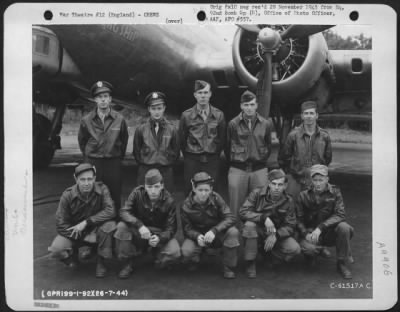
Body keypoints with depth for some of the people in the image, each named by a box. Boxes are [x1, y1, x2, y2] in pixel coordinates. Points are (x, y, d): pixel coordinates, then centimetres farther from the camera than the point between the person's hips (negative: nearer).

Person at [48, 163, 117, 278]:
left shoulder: (101, 189, -15)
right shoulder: (68, 195, -16)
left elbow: (110, 211, -25)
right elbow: (61, 224, -14)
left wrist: (86, 222, -30)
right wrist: (86, 238, -21)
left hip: (95, 229, 0)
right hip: (73, 232, 0)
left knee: (109, 225, -32)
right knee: (56, 249, -27)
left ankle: (101, 262, -9)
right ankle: (73, 252, 12)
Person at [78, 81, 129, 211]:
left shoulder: (119, 119, -3)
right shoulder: (86, 120, -1)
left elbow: (124, 139, 9)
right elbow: (82, 140, 13)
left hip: (113, 163, 0)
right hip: (93, 162, 1)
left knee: (114, 196, 5)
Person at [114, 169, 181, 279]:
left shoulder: (168, 201, -13)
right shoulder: (138, 193, -12)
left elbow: (171, 228, -12)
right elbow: (124, 212, -20)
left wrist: (160, 238, -35)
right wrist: (139, 225, -38)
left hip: (159, 234, -1)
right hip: (137, 234, 1)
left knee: (174, 252, -29)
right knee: (122, 227, -30)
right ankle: (127, 264, -8)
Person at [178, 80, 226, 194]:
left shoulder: (219, 115, 2)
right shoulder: (186, 115, -2)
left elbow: (222, 138, 10)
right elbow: (182, 139, 7)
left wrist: (215, 154, 11)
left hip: (212, 160, 1)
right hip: (192, 160, -1)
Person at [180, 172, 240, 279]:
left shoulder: (215, 198, -15)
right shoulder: (186, 205, -13)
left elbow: (230, 218, -21)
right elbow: (187, 228, -9)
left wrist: (214, 231, -36)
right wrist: (197, 236, -33)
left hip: (217, 235, 1)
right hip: (197, 235, 0)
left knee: (233, 232, -30)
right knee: (186, 251, -31)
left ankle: (229, 268, -10)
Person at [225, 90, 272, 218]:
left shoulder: (265, 124, 3)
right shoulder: (233, 124, -1)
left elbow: (268, 146, 14)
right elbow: (227, 146, 8)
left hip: (260, 170, 1)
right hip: (237, 170, -1)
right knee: (236, 207, 3)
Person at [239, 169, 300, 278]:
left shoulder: (288, 201, -5)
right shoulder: (257, 193, -13)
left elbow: (290, 226, -8)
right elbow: (243, 212, -23)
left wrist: (276, 235, -27)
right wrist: (264, 218, -35)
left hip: (277, 233, 2)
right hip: (258, 232, -2)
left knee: (294, 249, -23)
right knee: (249, 225, -35)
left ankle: (271, 260, 8)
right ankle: (250, 263, -17)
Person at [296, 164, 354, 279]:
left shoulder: (334, 192, -4)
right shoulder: (304, 195, -2)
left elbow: (340, 215, -16)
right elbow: (298, 219, -2)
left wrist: (320, 228, -27)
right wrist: (306, 234, -22)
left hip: (329, 232, 1)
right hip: (310, 232, 0)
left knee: (343, 227, -32)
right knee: (307, 248, -33)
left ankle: (342, 263, -10)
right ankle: (312, 253, 9)